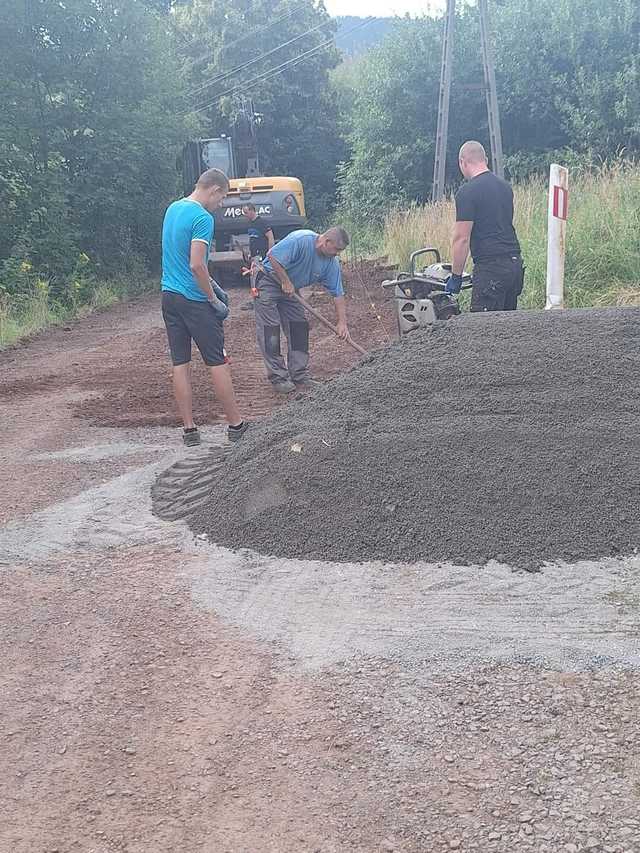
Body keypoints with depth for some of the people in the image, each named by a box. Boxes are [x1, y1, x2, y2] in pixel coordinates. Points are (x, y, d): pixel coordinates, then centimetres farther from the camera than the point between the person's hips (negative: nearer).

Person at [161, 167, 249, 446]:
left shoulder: (172, 208, 11)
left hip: (169, 296, 8)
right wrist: (214, 300, -12)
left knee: (180, 364, 7)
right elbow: (196, 265, -23)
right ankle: (235, 425, 11)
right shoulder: (203, 218, -16)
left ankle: (189, 430, 10)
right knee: (217, 362, 2)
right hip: (194, 300, -8)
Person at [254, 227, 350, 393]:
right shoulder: (301, 240, -30)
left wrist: (342, 322, -11)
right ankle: (278, 377, -4)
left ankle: (300, 375, 10)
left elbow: (338, 294, -4)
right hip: (269, 282, -7)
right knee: (270, 331, -9)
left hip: (291, 289, 8)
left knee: (300, 328, 3)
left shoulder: (331, 263, -7)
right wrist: (286, 282, -23)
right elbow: (272, 256, -29)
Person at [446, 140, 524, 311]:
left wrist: (456, 277, -3)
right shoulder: (505, 186, 17)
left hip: (490, 267, -8)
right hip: (515, 264, 8)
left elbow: (462, 239, -11)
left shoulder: (467, 192, -9)